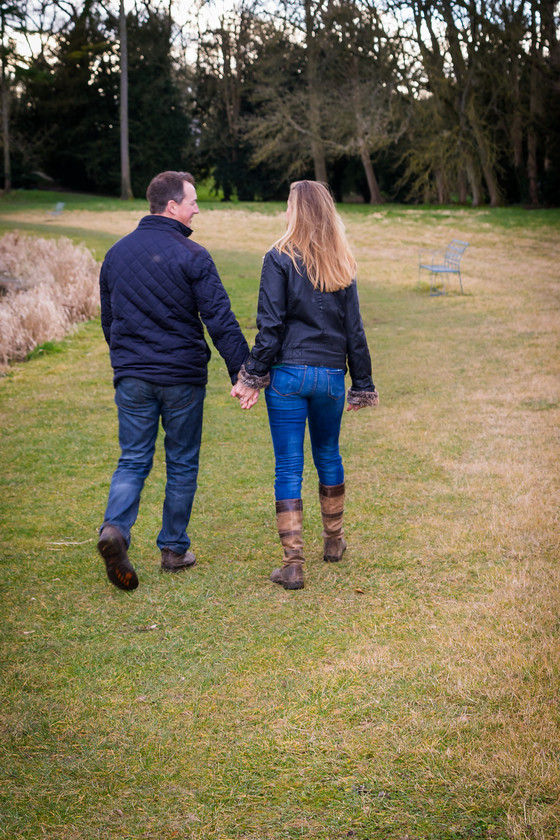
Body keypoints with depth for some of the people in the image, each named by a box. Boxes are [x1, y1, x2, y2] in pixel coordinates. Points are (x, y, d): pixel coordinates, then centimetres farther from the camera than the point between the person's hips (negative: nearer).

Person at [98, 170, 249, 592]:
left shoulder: (116, 253, 7)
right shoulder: (191, 256, -11)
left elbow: (107, 319, 16)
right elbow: (220, 320, -15)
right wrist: (242, 371, -10)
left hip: (131, 378, 4)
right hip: (182, 376, -4)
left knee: (133, 461, 7)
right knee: (182, 465, 10)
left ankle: (115, 527, -17)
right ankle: (174, 549, 17)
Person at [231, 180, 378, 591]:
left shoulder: (280, 259, -7)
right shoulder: (342, 264, 5)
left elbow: (270, 324, -11)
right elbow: (354, 329, 7)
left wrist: (253, 375, -5)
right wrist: (362, 384, 13)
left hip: (288, 374, -4)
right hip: (331, 374, 4)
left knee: (288, 467, 0)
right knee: (328, 455, 22)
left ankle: (293, 563, -1)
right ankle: (334, 541, 37)